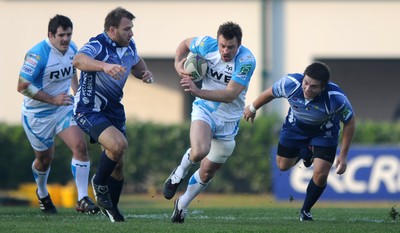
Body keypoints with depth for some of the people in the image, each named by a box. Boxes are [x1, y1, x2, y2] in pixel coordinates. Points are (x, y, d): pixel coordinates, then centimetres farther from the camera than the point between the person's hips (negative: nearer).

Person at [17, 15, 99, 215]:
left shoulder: (72, 49, -3)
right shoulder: (38, 55, -25)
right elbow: (22, 86, -26)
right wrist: (53, 99, -28)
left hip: (64, 109, 5)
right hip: (38, 114, -5)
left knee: (80, 146, -15)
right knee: (44, 159, 11)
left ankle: (82, 200, -13)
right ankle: (42, 194, 43)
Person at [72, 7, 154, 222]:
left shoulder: (129, 45, 2)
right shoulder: (98, 45, -23)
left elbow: (137, 63, 24)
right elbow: (78, 60, -45)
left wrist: (145, 73, 0)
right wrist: (104, 66, -61)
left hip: (113, 108, 8)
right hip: (89, 110, -8)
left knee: (118, 163, 11)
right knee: (118, 144, -29)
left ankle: (110, 208, 31)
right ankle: (99, 183, -3)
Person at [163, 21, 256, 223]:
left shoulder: (246, 61, -24)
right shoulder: (207, 45, -15)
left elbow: (230, 95, -31)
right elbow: (185, 44, 9)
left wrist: (197, 91, -40)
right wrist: (178, 65, -8)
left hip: (229, 120, 0)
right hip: (204, 110, 0)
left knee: (207, 173, 12)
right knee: (199, 151, -33)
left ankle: (182, 204, 39)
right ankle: (179, 173, 1)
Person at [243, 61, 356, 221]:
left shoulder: (336, 98, -38)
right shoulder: (291, 83, -34)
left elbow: (349, 122, -19)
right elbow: (270, 93, -10)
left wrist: (343, 155, -17)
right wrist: (253, 108, 8)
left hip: (324, 132, -2)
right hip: (296, 126, 2)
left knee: (320, 175, -10)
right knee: (283, 166, 14)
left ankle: (306, 211, 17)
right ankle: (304, 152, 48)